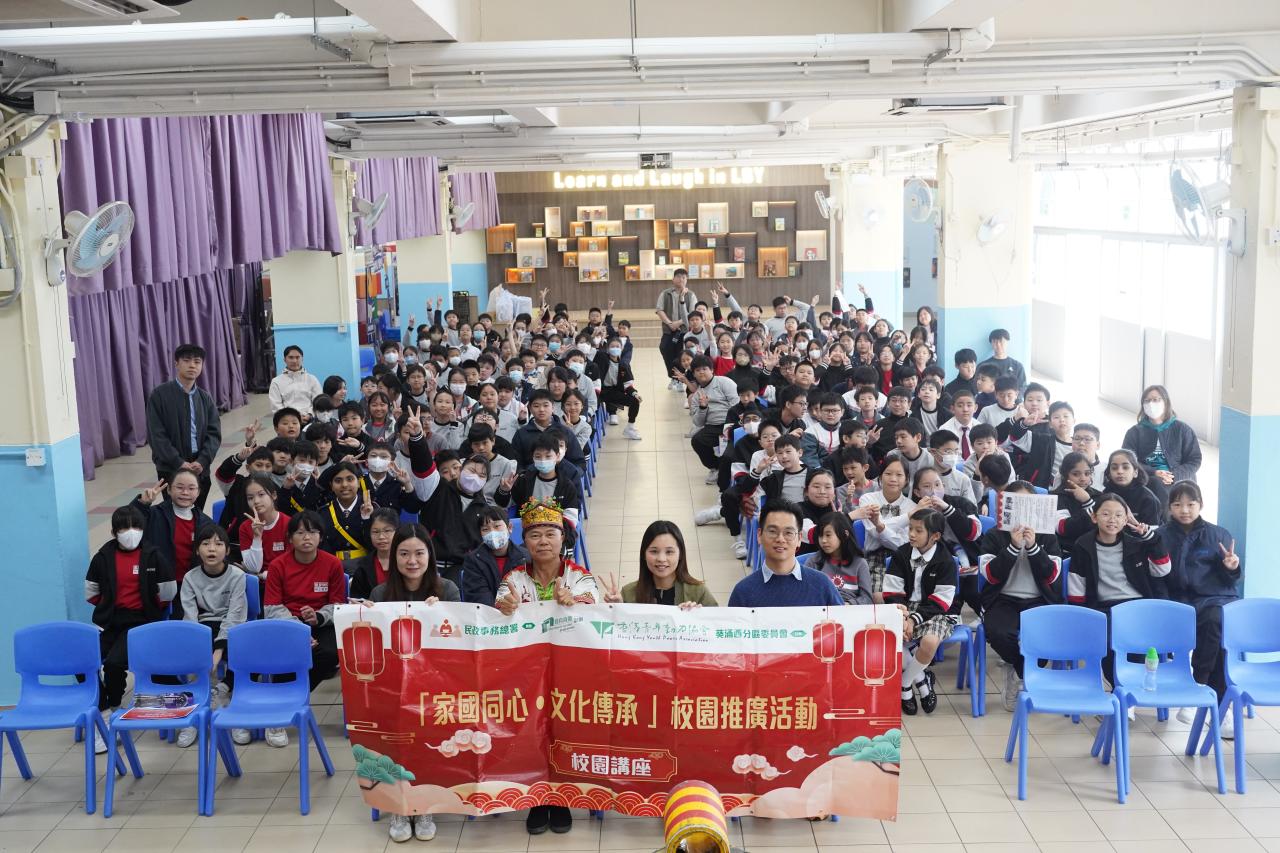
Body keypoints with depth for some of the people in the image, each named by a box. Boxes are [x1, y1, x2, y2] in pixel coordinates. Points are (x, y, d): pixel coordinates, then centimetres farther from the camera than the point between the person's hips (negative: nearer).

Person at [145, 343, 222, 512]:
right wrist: (179, 463, -15)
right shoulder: (159, 395, -3)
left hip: (200, 469, 4)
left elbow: (214, 433, 4)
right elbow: (156, 435, -8)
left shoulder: (205, 397, 10)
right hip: (171, 470, -4)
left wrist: (202, 461, -12)